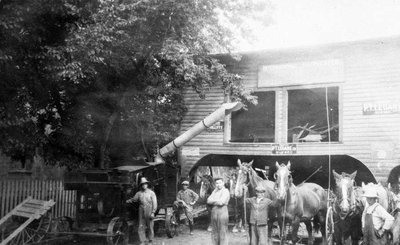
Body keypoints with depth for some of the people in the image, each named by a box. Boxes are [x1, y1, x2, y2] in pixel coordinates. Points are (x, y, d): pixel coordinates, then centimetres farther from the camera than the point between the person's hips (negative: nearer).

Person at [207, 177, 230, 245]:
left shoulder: (225, 191, -4)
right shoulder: (215, 191, 18)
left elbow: (221, 202, -17)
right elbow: (208, 201, 7)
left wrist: (213, 201, -2)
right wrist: (217, 201, -8)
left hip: (222, 212, -7)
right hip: (214, 212, 7)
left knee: (222, 233, -5)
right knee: (215, 233, 10)